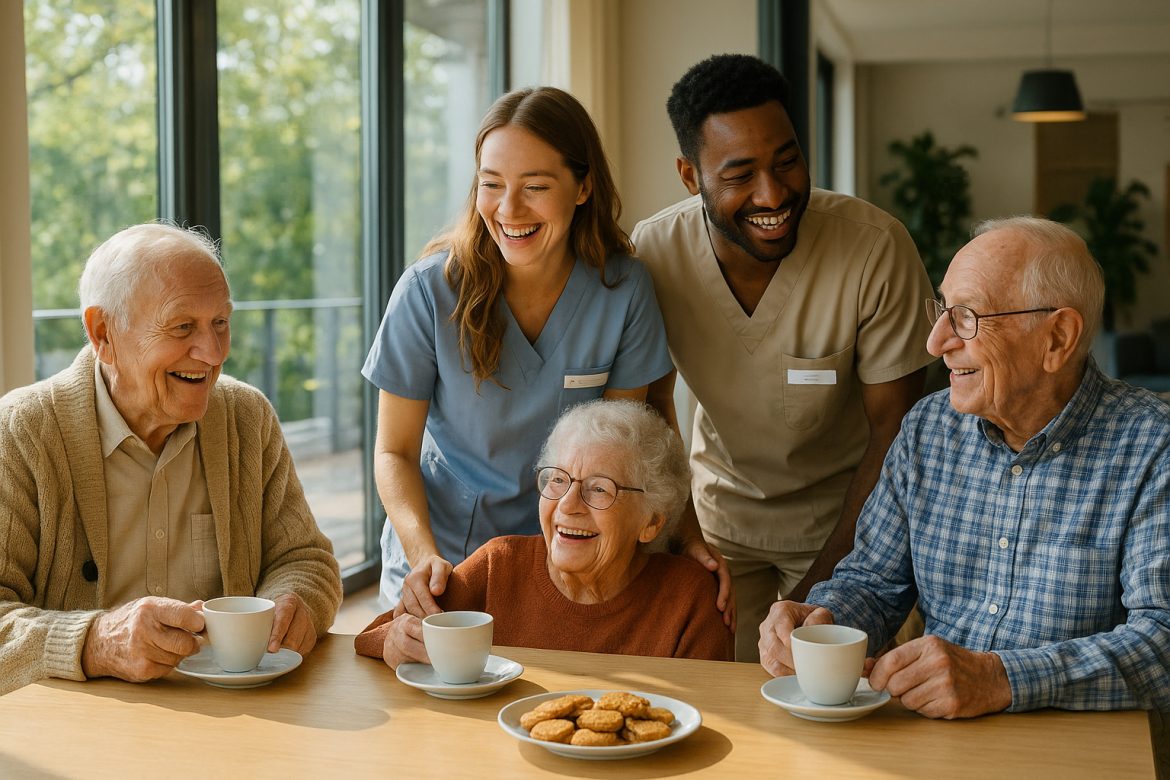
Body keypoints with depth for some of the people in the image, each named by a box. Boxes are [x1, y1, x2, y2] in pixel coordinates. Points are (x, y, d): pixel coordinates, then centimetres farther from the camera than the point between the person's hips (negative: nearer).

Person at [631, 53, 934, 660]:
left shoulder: (876, 247, -26)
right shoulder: (653, 251, -19)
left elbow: (894, 429, -17)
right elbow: (649, 411, -4)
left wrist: (822, 582, -17)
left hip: (845, 514, -2)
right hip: (722, 511, 2)